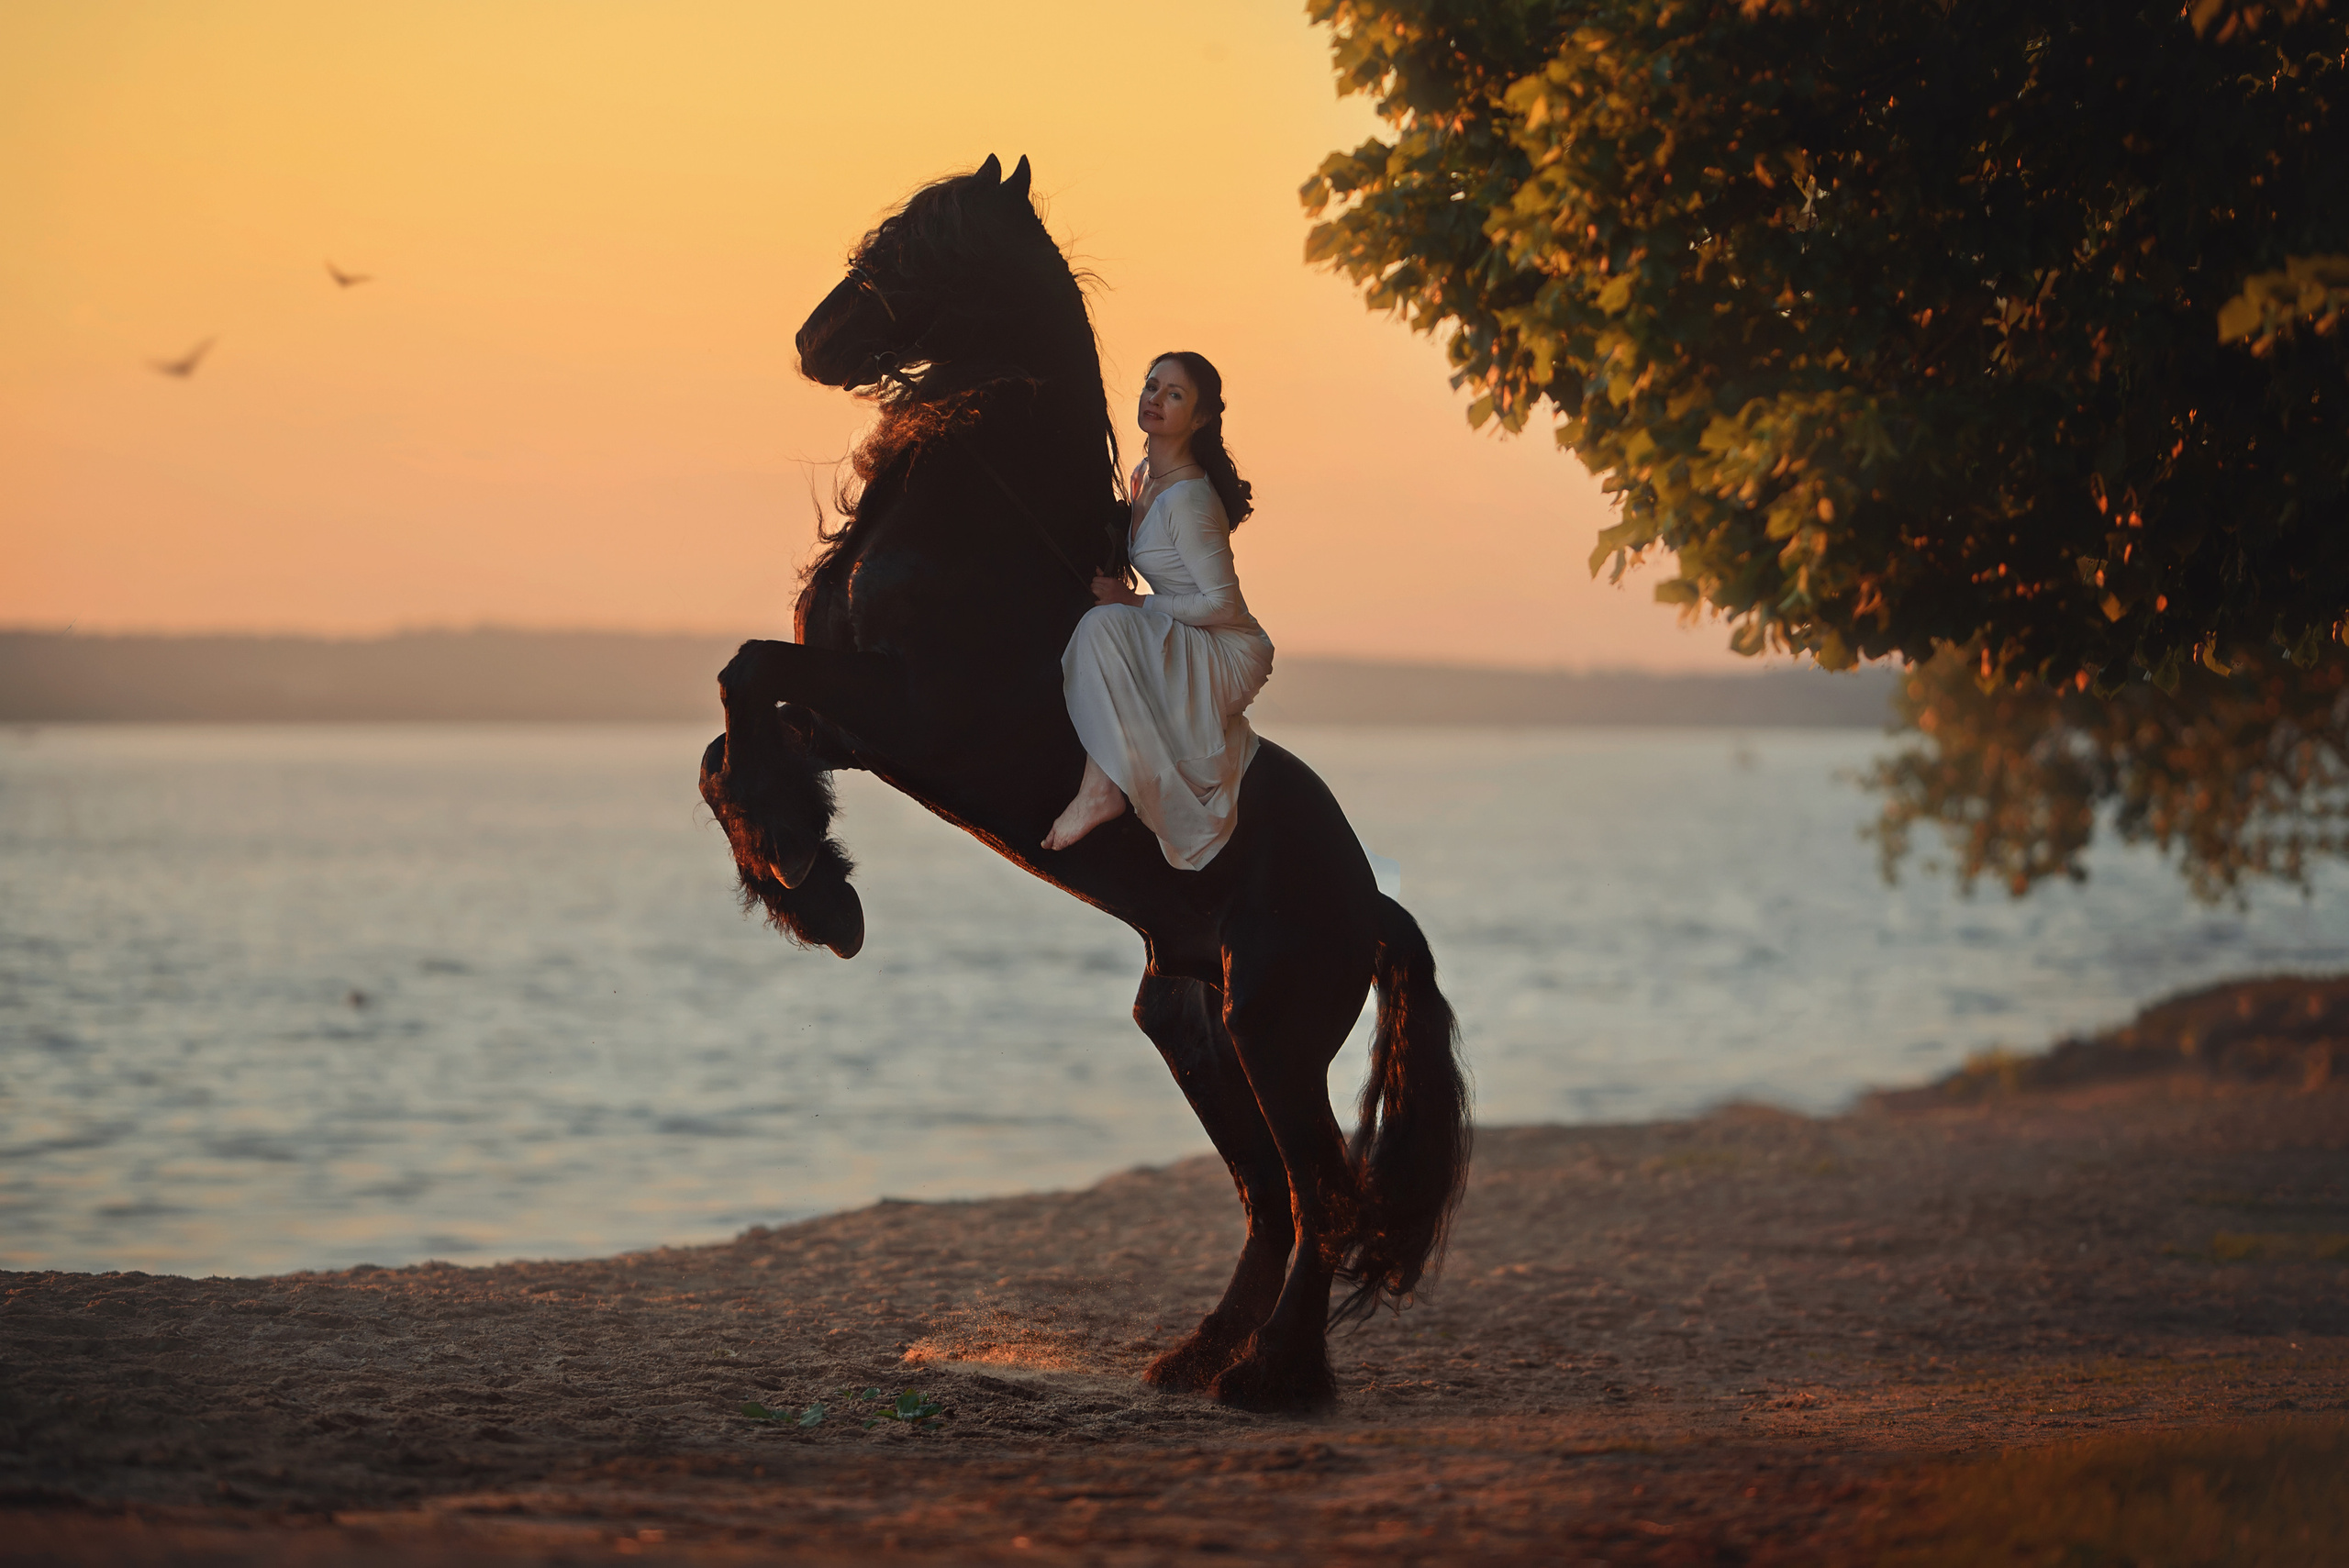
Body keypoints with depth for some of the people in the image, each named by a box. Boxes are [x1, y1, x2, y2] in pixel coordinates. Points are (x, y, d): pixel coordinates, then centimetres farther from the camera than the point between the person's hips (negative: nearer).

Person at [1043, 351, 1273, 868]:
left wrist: (1135, 603, -14)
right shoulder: (1145, 476, 7)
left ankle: (1102, 789, -26)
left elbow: (1222, 604, -21)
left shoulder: (1187, 500, -23)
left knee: (1102, 626, -26)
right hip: (1189, 649, 10)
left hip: (1230, 654, -10)